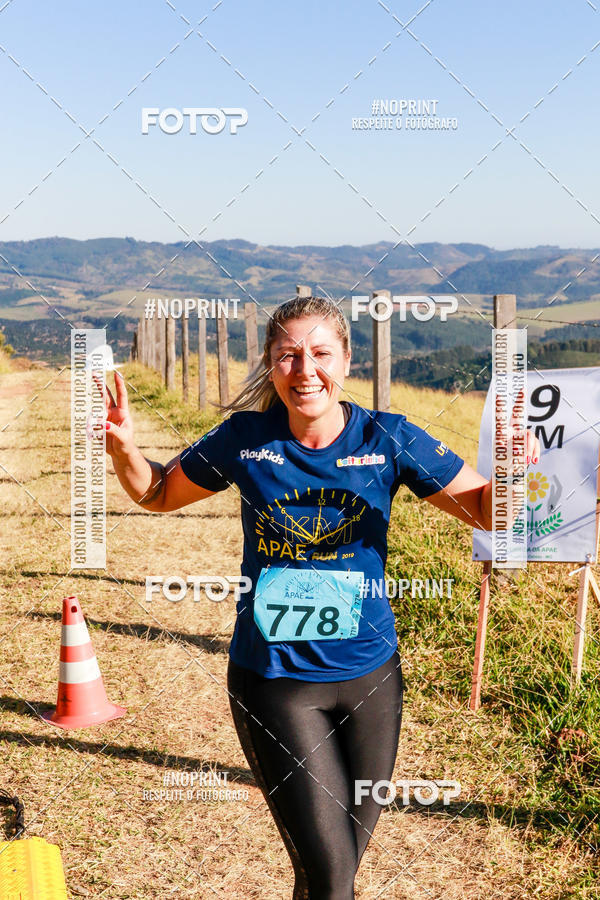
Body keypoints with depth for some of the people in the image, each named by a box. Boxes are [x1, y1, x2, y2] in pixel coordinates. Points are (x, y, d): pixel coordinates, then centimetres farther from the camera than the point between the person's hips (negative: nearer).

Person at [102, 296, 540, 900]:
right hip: (273, 678, -2)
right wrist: (122, 448, -11)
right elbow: (159, 494, 9)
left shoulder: (387, 439, -7)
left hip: (368, 675, 2)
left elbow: (485, 510, -2)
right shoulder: (244, 439, -6)